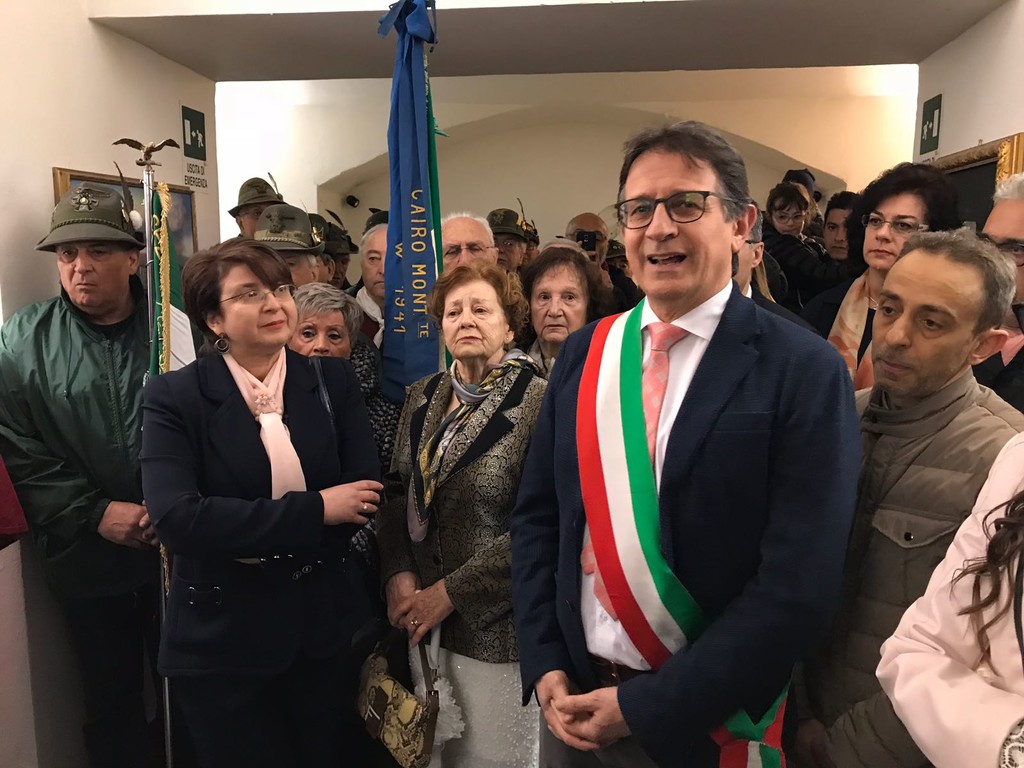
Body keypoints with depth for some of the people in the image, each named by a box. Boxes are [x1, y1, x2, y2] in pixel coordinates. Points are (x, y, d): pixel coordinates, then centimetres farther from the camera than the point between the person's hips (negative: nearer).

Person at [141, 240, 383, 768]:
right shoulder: (174, 398, -9)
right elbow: (176, 519, -21)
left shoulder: (334, 381, -1)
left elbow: (365, 494, -8)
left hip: (324, 625, 3)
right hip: (222, 639, -2)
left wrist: (253, 541, -17)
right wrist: (314, 510, -21)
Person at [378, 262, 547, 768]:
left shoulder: (538, 402, -14)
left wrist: (450, 592, -16)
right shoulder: (422, 396, 6)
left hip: (497, 627, -5)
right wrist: (398, 575, -7)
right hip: (424, 620, 5)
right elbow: (398, 490, 8)